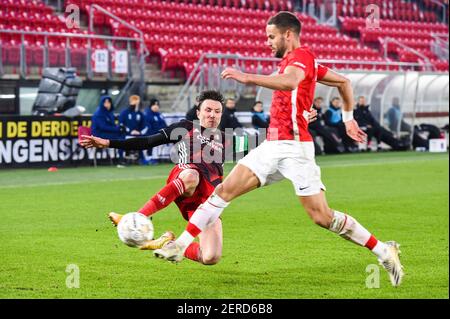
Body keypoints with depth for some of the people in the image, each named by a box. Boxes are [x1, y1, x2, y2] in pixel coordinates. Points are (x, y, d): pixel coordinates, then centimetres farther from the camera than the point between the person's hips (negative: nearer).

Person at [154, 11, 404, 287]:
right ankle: (180, 246, 2)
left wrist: (247, 78, -36)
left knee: (323, 217, -9)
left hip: (294, 148, -9)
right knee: (224, 191, 0)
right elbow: (344, 82, 27)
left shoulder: (302, 56, -9)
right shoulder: (295, 60, 18)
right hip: (273, 146, 9)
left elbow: (290, 82, -34)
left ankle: (383, 251, 3)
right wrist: (348, 118, 30)